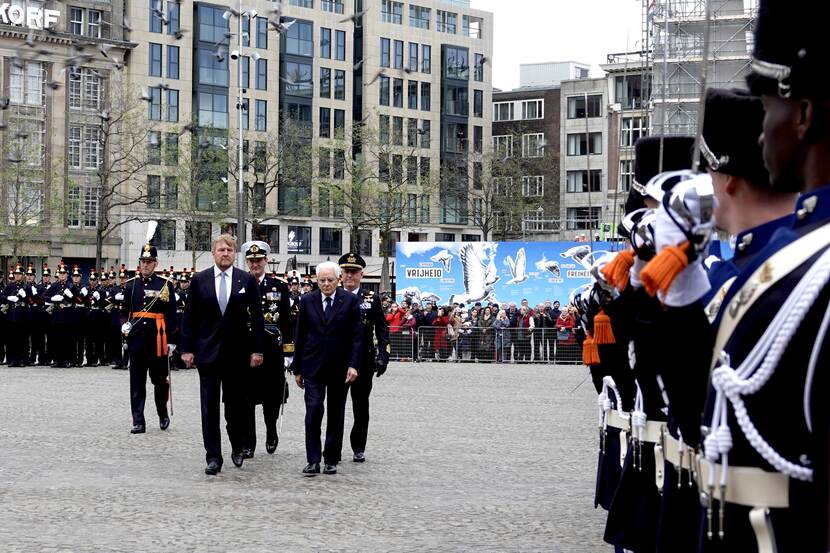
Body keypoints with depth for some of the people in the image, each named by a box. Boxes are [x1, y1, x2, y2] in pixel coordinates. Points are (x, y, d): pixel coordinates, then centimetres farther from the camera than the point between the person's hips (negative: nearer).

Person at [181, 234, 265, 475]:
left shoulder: (247, 281, 2)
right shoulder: (199, 280, 3)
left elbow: (257, 317, 2)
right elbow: (189, 317, 4)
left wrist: (257, 349, -3)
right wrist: (187, 349, -2)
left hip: (237, 353, 0)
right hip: (208, 352, 0)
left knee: (236, 405, 7)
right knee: (209, 407, 0)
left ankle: (238, 448, 27)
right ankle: (213, 457, 3)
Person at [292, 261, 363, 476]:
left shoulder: (351, 301, -1)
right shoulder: (307, 301, 3)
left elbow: (357, 336, -3)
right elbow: (300, 337, 7)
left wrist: (353, 365, -12)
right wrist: (297, 369, 6)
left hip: (339, 368, 0)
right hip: (313, 367, 0)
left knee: (336, 414, 7)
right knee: (313, 411, -8)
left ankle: (331, 460, 16)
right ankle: (313, 460, -5)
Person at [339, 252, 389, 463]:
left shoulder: (372, 299, 3)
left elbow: (382, 329, 4)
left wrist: (383, 355, -6)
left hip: (363, 361, 0)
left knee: (361, 405, 7)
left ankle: (359, 448, 16)